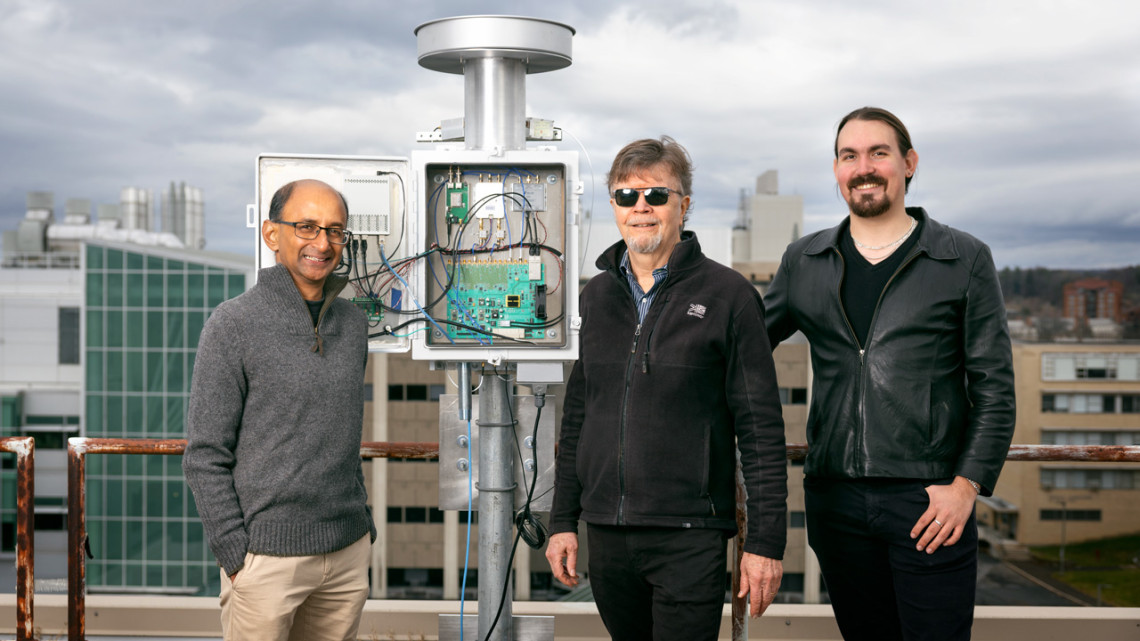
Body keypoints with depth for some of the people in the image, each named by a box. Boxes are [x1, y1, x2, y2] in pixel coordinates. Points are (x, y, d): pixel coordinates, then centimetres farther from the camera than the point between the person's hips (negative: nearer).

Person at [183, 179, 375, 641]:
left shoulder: (353, 324, 10)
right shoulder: (234, 325, -8)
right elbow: (205, 458, -8)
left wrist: (363, 524, 15)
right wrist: (236, 555, -12)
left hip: (348, 553, 5)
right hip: (267, 556, -5)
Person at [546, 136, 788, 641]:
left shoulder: (729, 295, -3)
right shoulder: (595, 297, 11)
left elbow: (761, 428, -5)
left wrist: (765, 541, -8)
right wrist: (563, 521, 12)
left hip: (689, 539, -4)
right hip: (606, 535, 5)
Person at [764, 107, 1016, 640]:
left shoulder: (965, 260, 3)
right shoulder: (802, 262, 11)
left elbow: (994, 387, 1)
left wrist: (967, 484, -8)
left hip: (929, 500, -3)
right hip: (834, 500, 3)